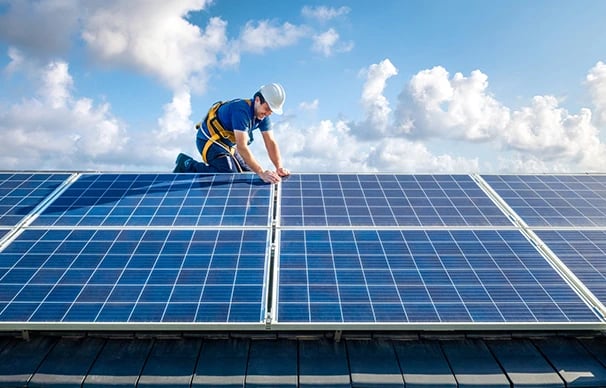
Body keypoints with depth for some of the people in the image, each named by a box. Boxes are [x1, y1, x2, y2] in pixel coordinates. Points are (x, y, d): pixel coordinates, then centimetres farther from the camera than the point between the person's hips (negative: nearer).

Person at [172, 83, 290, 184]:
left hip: (227, 143, 9)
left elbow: (271, 142, -8)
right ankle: (187, 165, -5)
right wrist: (261, 172, -42)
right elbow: (242, 147, -38)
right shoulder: (241, 110, -32)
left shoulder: (263, 114, -6)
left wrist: (279, 167, -22)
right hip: (209, 140, -9)